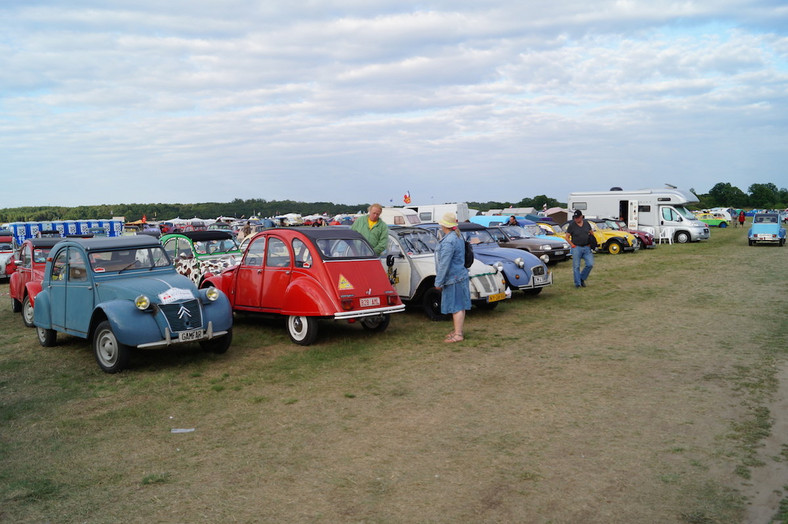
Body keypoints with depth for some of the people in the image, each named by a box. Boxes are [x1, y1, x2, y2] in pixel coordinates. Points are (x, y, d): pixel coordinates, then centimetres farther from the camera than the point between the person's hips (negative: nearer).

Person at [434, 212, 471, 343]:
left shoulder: (449, 241, -22)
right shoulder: (458, 237, 11)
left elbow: (444, 264, -22)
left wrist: (438, 282, -16)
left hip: (453, 279, -10)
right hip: (460, 275, 10)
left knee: (456, 307, -4)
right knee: (459, 305, 17)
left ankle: (458, 335, 1)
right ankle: (459, 330, 27)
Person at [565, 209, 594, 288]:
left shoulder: (586, 223, 8)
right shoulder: (571, 225, -2)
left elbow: (591, 233, 21)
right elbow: (567, 237, 1)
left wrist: (591, 243, 8)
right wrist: (572, 245, -10)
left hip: (587, 248, 3)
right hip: (576, 248, -3)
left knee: (590, 264, -4)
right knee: (576, 266, -2)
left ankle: (582, 278, 16)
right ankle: (577, 283, 6)